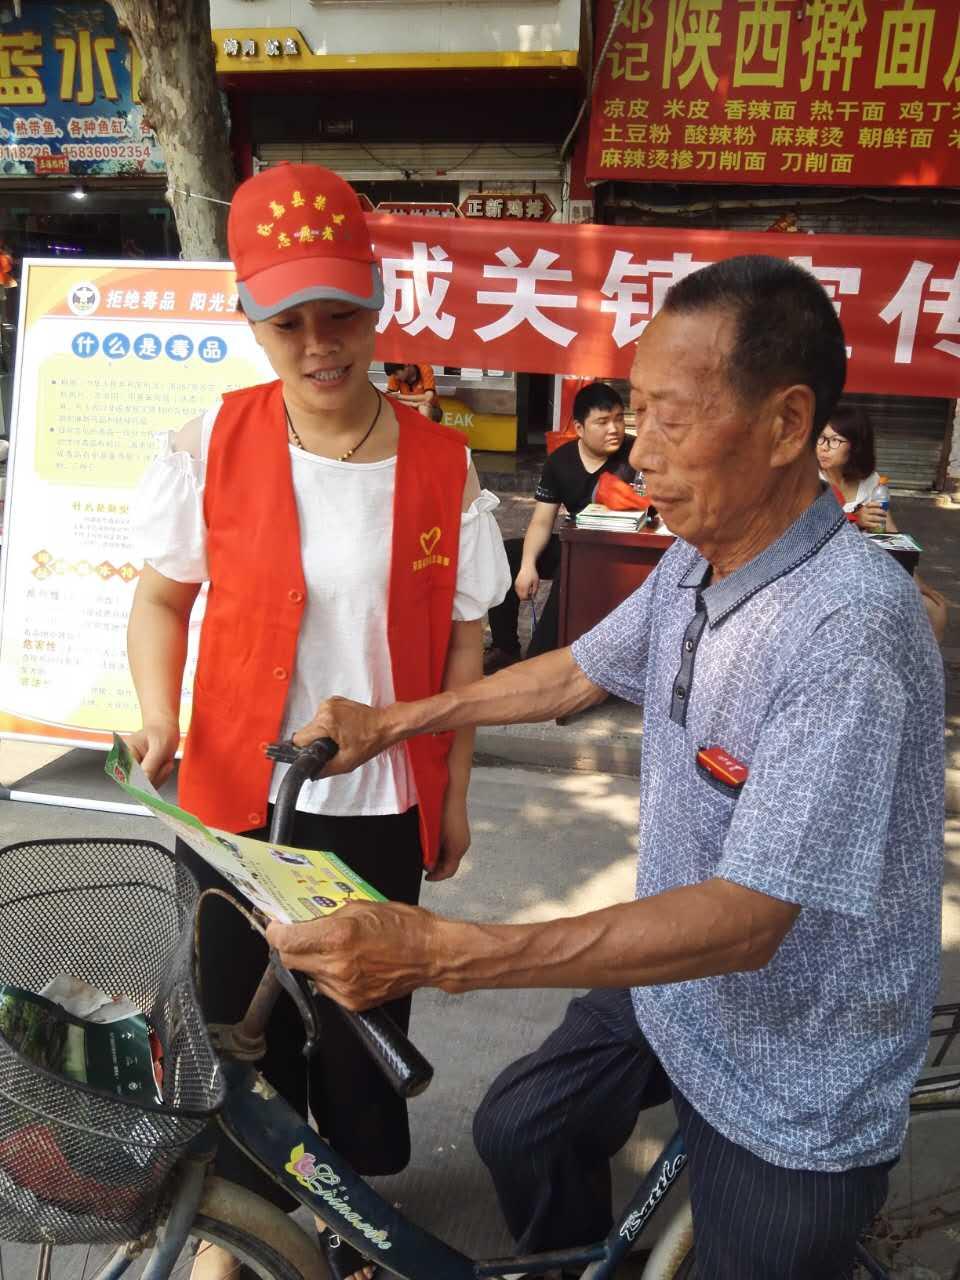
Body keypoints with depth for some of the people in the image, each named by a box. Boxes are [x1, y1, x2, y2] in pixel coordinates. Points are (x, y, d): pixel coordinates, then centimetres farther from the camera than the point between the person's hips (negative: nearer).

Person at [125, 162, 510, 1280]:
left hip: (384, 809, 0)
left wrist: (452, 792, 2)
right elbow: (162, 598, 2)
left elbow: (462, 640, 0)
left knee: (362, 1022, 18)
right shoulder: (212, 448, -8)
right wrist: (158, 719, -15)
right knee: (245, 1021, 16)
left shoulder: (442, 466, -7)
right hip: (239, 798, 0)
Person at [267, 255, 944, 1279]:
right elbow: (576, 672, 7)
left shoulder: (852, 631, -32)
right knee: (517, 1132, 21)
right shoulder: (695, 562, -8)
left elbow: (746, 919, -33)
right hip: (670, 987, 7)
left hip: (792, 1091, -7)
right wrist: (390, 722, 5)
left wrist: (441, 953, -38)